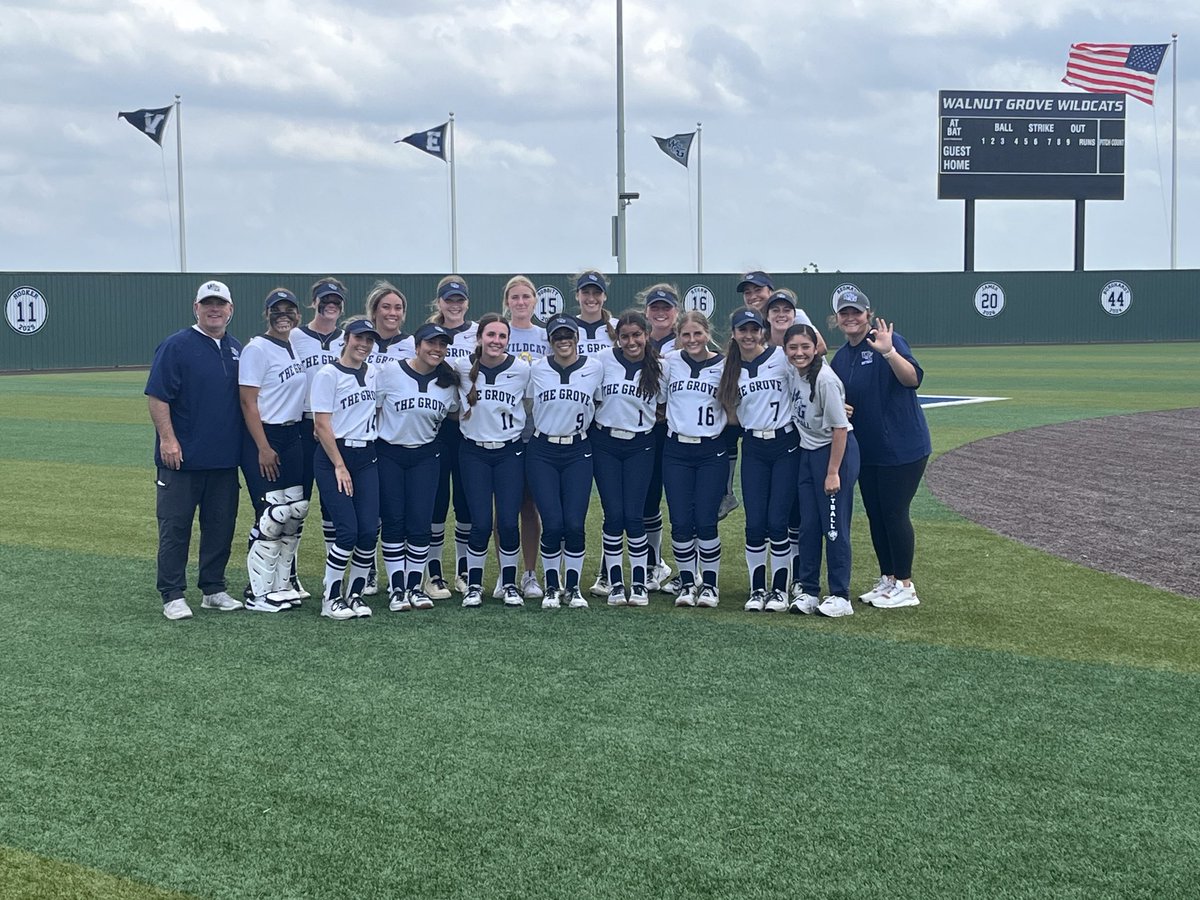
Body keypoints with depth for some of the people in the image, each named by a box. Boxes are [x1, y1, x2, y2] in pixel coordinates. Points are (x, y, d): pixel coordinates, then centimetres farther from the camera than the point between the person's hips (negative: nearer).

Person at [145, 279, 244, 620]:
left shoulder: (236, 349, 12)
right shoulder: (176, 346, -7)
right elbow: (157, 395, -11)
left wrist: (242, 444, 14)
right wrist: (167, 439, -17)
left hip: (225, 458, 6)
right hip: (182, 457, -6)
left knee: (221, 525, 10)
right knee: (175, 527, 0)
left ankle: (214, 590, 21)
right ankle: (172, 596, 6)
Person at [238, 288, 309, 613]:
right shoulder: (257, 349, -10)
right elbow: (248, 402, -14)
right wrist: (263, 448, -18)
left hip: (293, 437, 8)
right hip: (263, 438, -8)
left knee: (296, 510, 7)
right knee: (272, 514, -10)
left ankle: (281, 584, 18)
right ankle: (259, 593, -1)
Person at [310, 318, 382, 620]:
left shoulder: (375, 373, 11)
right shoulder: (328, 374, -6)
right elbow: (322, 424, -10)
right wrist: (339, 466, -13)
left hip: (366, 458, 5)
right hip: (332, 457, -5)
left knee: (369, 530, -4)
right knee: (347, 531, -12)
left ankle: (355, 595, 11)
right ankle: (331, 598, 2)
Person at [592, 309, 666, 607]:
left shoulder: (658, 368, 0)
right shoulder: (603, 360, -4)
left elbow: (663, 409, 13)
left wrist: (646, 421, 1)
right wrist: (607, 418, 1)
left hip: (640, 447, 0)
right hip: (605, 443, 0)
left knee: (634, 516, -5)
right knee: (614, 515, -3)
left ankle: (639, 583, 7)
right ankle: (615, 583, 8)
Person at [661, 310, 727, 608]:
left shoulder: (724, 366, 0)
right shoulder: (670, 361, 4)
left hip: (712, 451, -2)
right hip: (676, 450, 2)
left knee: (705, 521, -4)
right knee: (681, 522, -1)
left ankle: (710, 584, 11)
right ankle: (687, 583, 13)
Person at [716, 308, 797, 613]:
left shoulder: (781, 357, -5)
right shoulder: (731, 370, 8)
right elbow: (733, 416, 13)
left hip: (786, 445, -3)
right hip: (753, 448, 3)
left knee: (777, 522, -4)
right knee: (754, 523, 0)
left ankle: (780, 589, 10)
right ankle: (757, 589, 13)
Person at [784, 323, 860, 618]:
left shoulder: (824, 379, -21)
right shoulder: (795, 371, 1)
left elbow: (840, 428, -19)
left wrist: (833, 473, -18)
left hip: (836, 451, -8)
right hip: (807, 452, 8)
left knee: (834, 526, -2)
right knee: (808, 525, 9)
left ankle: (840, 596, 6)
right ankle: (808, 591, 16)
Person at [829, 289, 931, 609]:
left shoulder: (888, 340, -11)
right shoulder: (840, 357, 11)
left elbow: (913, 378, -26)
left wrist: (888, 352, -42)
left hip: (902, 448, -8)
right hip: (866, 450, 8)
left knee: (894, 513, -4)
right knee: (875, 515, 13)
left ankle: (905, 586, 6)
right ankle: (887, 579, 26)